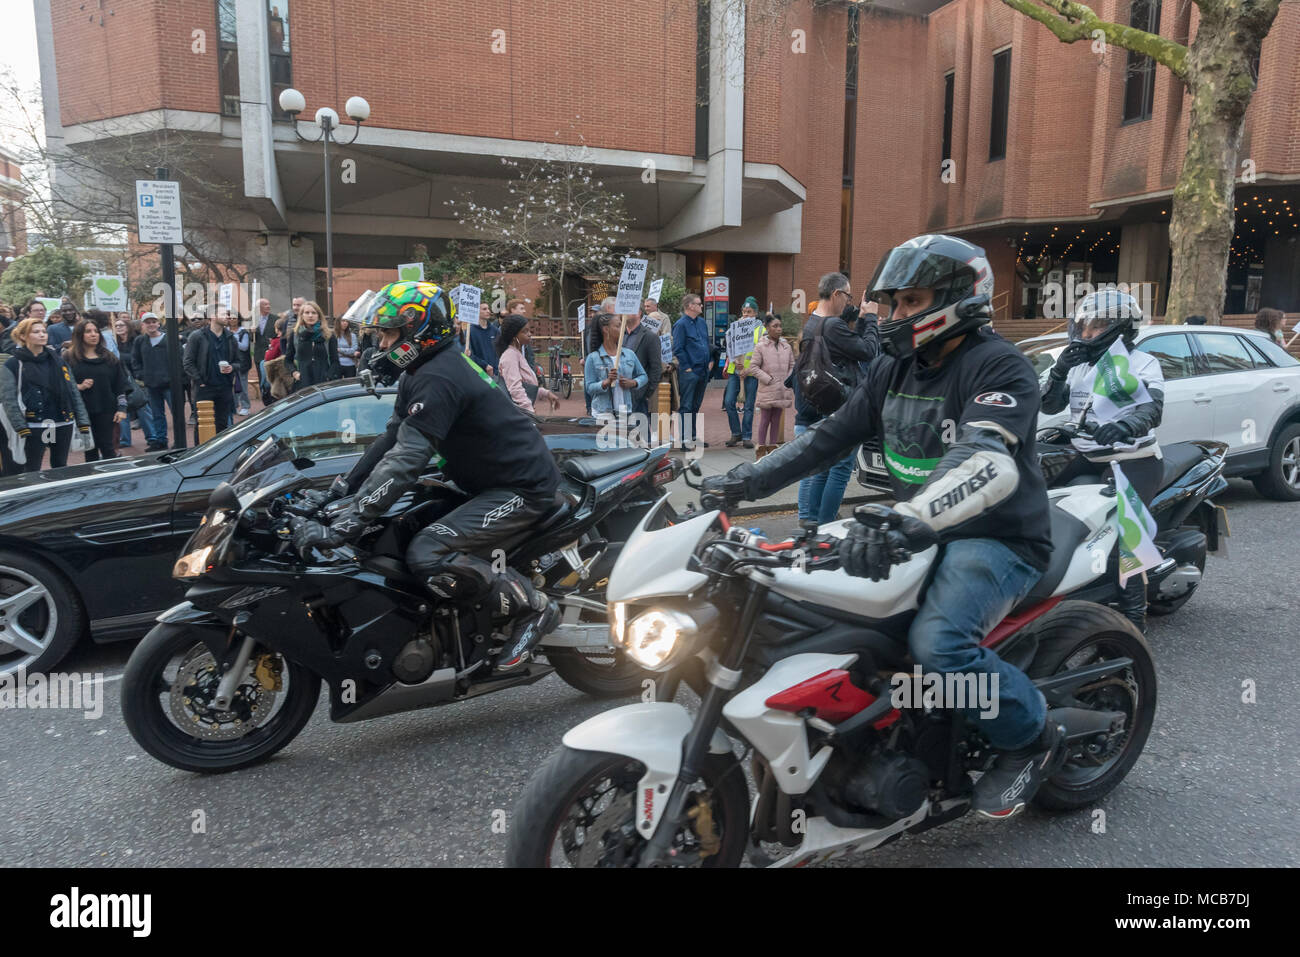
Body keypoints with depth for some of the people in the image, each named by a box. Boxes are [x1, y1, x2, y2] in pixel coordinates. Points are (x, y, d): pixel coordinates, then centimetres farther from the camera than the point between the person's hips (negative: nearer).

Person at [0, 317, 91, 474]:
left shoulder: (58, 360, 11)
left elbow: (74, 392, 9)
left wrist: (83, 421, 2)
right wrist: (20, 427, -18)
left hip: (63, 424, 4)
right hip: (34, 427, -3)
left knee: (60, 469, 13)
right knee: (32, 473, 2)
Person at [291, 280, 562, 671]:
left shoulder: (438, 377, -21)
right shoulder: (421, 372, 11)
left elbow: (406, 459, -29)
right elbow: (392, 437, 17)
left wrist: (341, 528, -31)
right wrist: (344, 486, 11)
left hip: (523, 488, -11)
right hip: (491, 481, 11)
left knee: (425, 556, -23)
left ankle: (531, 607, -8)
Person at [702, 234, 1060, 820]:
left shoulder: (999, 366, -16)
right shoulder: (894, 368, 10)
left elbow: (983, 464, -33)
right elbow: (834, 434, 10)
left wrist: (903, 525, -50)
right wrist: (746, 480, 0)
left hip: (998, 539, -8)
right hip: (920, 534, 8)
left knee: (937, 643, -31)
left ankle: (1030, 734, 0)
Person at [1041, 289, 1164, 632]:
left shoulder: (1142, 363, -5)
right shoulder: (1080, 365, 14)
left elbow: (1153, 408, -22)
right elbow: (1049, 406, 8)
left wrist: (1123, 427, -43)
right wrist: (1059, 370, -9)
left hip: (1134, 462, -7)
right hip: (1089, 459, 7)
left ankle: (1134, 614, -10)